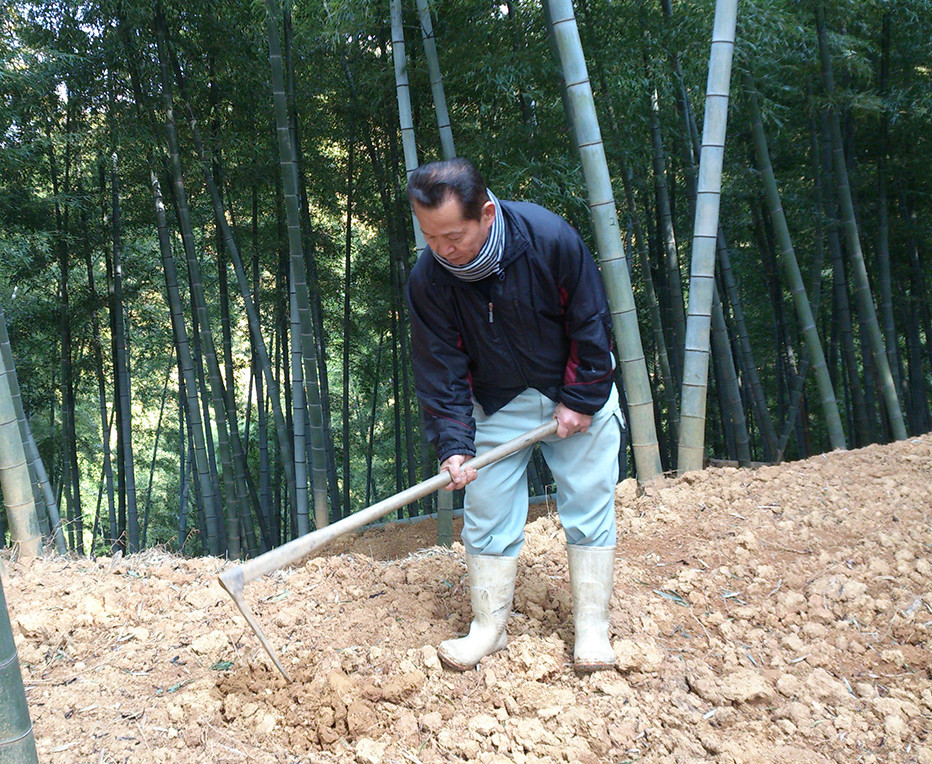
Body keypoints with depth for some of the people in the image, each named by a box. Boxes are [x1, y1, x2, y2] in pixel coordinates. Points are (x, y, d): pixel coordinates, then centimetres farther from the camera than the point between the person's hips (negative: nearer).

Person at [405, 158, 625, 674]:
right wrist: (453, 443, -20)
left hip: (576, 396, -2)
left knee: (588, 510, 2)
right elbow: (440, 366, -13)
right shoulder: (428, 279, -20)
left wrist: (581, 400, -12)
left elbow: (591, 324, -14)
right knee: (487, 515, 1)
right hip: (498, 407, 2)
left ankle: (592, 630, 14)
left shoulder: (551, 239, -26)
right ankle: (489, 627, 17)